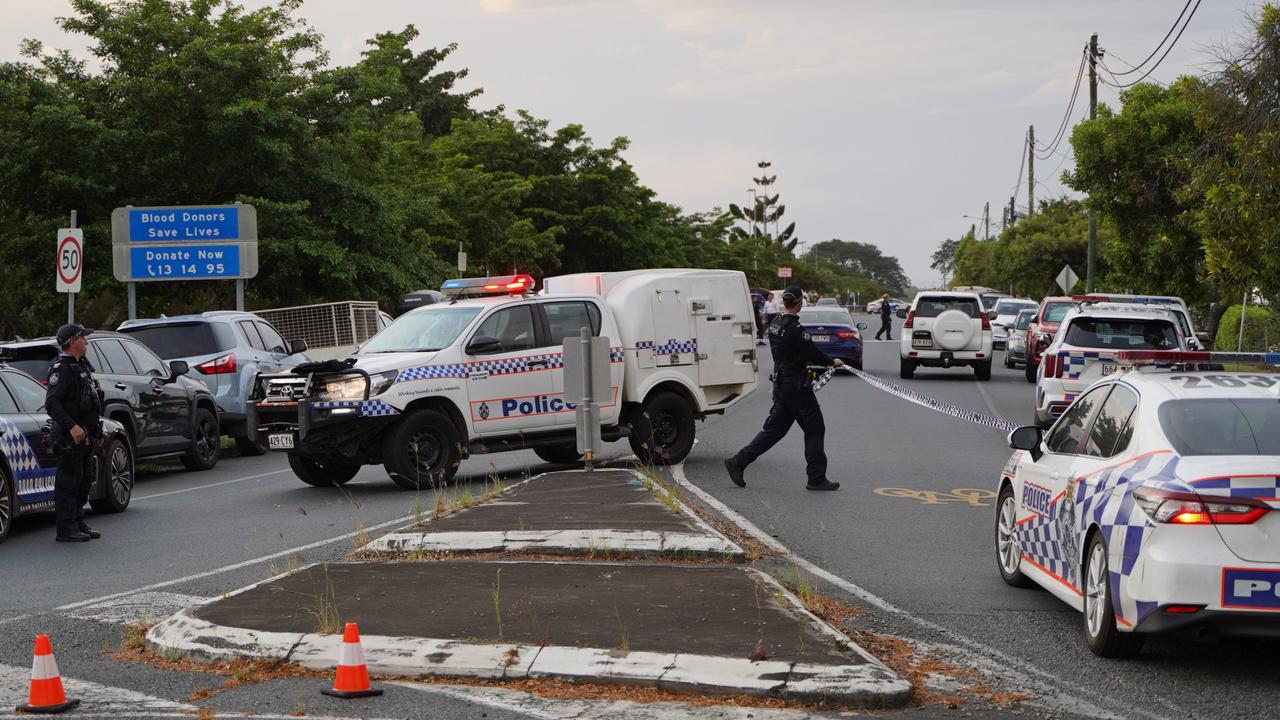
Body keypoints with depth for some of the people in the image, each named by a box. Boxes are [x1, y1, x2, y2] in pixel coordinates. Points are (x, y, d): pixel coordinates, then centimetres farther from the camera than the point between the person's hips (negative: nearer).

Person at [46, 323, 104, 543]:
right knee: (69, 481, -6)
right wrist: (71, 426, -31)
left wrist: (97, 430, 23)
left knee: (84, 481, 14)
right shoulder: (62, 369, -13)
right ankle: (66, 529, -3)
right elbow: (51, 403, -23)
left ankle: (78, 523, 22)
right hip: (70, 437, -10)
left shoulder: (82, 366, 18)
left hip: (85, 437, 10)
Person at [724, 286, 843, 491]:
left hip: (780, 384, 8)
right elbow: (812, 353, -18)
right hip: (796, 386, -8)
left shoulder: (775, 324, 8)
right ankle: (816, 478, 6)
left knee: (774, 429, 13)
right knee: (814, 428, 2)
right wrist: (831, 362, -1)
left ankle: (738, 462, 10)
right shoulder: (794, 328, -20)